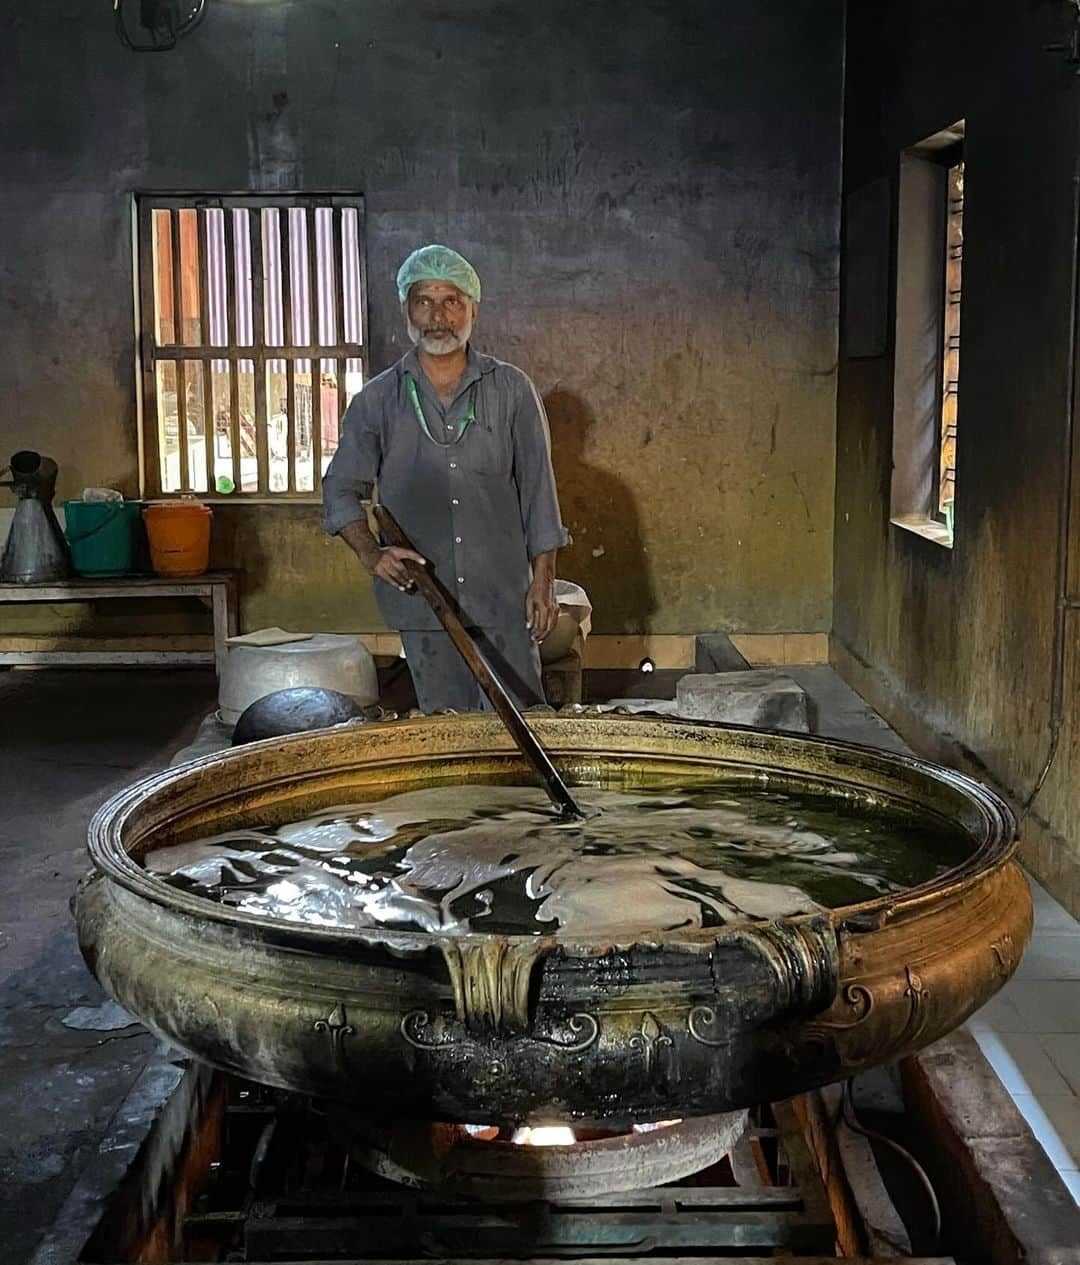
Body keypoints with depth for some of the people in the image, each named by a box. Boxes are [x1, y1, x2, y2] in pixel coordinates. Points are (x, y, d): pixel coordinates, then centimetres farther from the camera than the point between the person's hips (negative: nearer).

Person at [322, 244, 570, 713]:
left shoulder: (511, 389, 3)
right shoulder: (378, 400, 4)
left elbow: (537, 488, 4)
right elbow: (341, 489, 8)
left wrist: (543, 581, -1)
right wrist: (370, 552, -9)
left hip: (504, 597, -1)